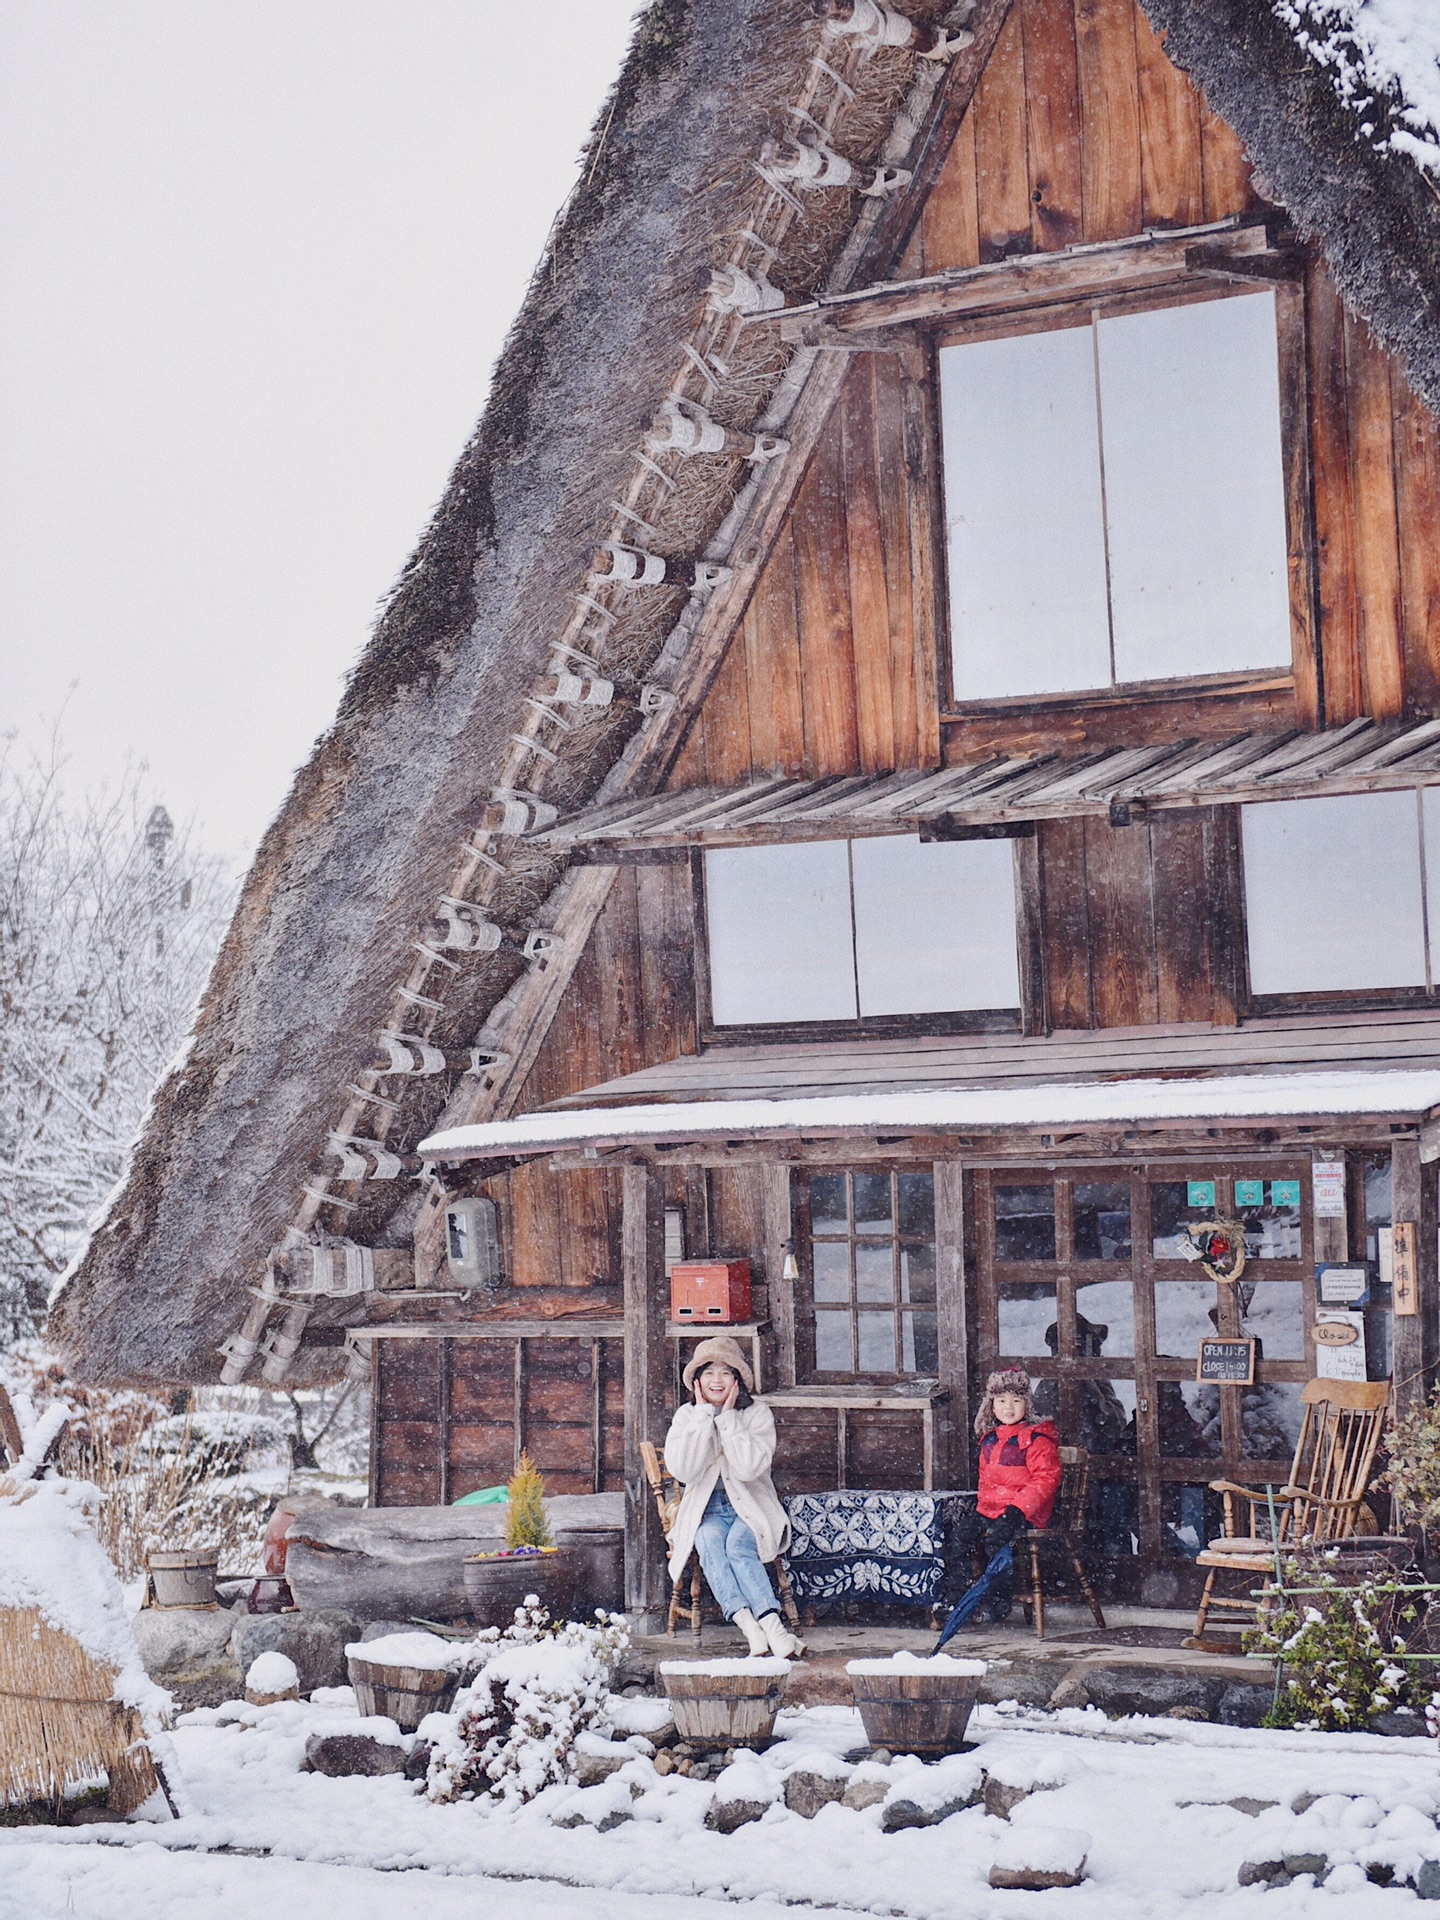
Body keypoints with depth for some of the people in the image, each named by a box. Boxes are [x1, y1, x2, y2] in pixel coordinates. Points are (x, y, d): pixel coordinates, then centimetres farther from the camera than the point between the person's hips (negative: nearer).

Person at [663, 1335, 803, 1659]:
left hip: (751, 1509, -1)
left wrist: (728, 1417, -17)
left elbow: (749, 1468, -19)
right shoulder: (686, 1416, 3)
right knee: (710, 1542, -32)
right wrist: (703, 1416, -14)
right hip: (706, 1512, 1)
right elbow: (684, 1471, -15)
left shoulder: (756, 1414, -2)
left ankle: (770, 1624, -48)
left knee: (738, 1545, -32)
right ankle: (750, 1627, -49)